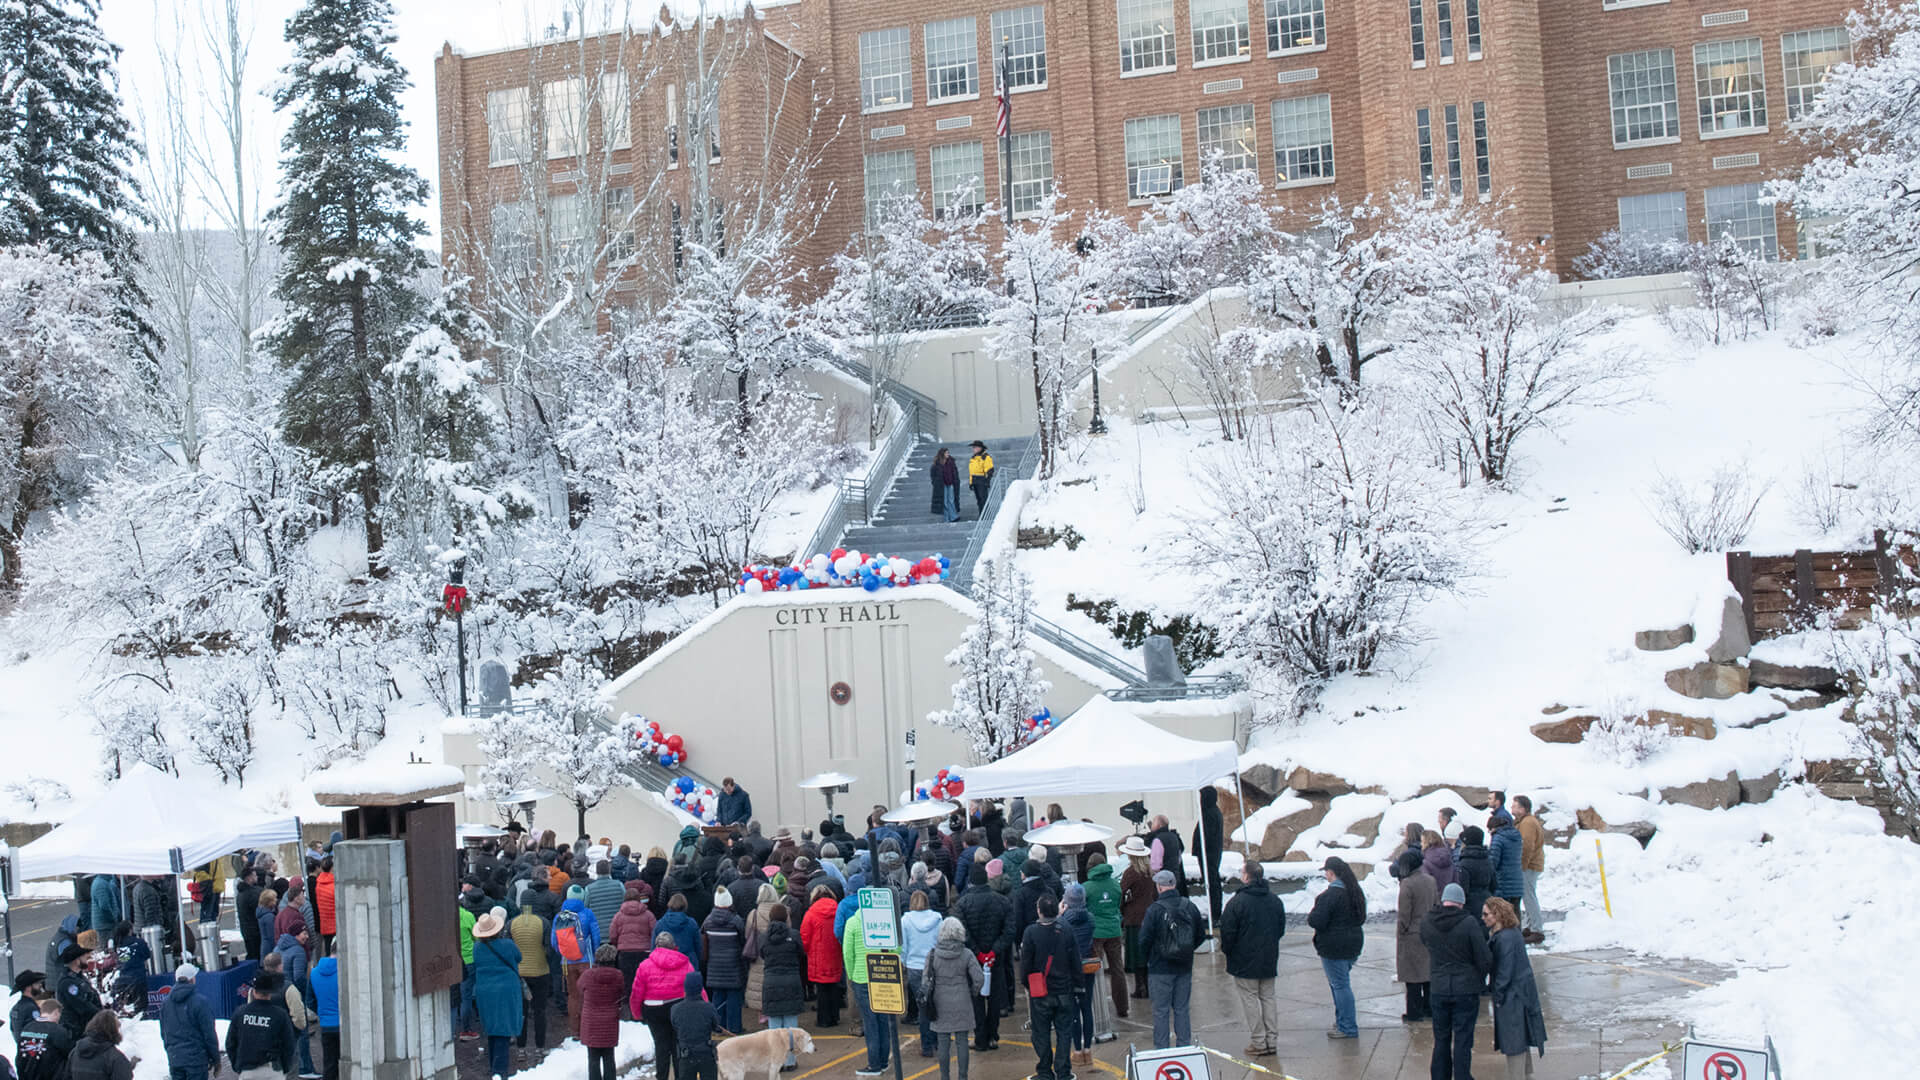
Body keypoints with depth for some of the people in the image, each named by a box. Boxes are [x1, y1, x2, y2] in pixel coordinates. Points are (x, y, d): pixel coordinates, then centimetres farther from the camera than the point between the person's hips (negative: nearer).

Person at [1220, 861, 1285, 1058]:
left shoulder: (1237, 902, -16)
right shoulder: (1275, 901, 3)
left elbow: (1227, 931, -14)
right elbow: (1281, 929, 12)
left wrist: (1226, 949, 4)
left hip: (1244, 961, -5)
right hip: (1269, 960, 5)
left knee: (1250, 999, 2)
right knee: (1268, 997, 13)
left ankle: (1258, 1042, 1)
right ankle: (1271, 1040, 14)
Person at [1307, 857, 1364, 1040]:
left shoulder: (1330, 894, -20)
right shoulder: (1355, 891, 9)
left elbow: (1317, 921, -22)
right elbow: (1362, 917, 20)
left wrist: (1310, 915, -2)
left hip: (1334, 947, -9)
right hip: (1353, 943, 9)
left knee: (1340, 985, -3)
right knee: (1341, 983, 20)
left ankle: (1348, 1028, -1)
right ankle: (1342, 1022, 27)